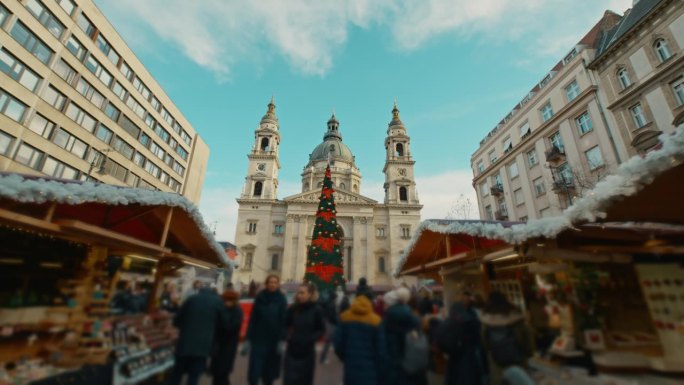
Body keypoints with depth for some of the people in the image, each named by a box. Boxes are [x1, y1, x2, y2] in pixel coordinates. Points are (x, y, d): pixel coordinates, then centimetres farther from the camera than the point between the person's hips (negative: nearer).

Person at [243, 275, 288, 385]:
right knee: (255, 369, -2)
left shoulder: (281, 299, -6)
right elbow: (252, 319, -1)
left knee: (270, 368, 12)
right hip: (258, 338, 0)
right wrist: (248, 339, -2)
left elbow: (284, 321, -8)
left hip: (274, 339, 0)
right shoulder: (260, 297, -3)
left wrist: (282, 340, -13)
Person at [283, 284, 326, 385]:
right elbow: (285, 325, 4)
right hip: (292, 350, 1)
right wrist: (288, 336, -13)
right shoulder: (293, 309, -6)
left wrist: (311, 339, -17)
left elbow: (321, 330, -3)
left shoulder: (316, 310, -10)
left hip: (307, 351, -1)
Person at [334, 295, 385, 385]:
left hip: (350, 366, 3)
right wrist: (380, 371, 6)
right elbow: (380, 349, -5)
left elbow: (338, 343, -1)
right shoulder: (375, 321, -7)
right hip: (369, 368, -3)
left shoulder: (345, 318, -1)